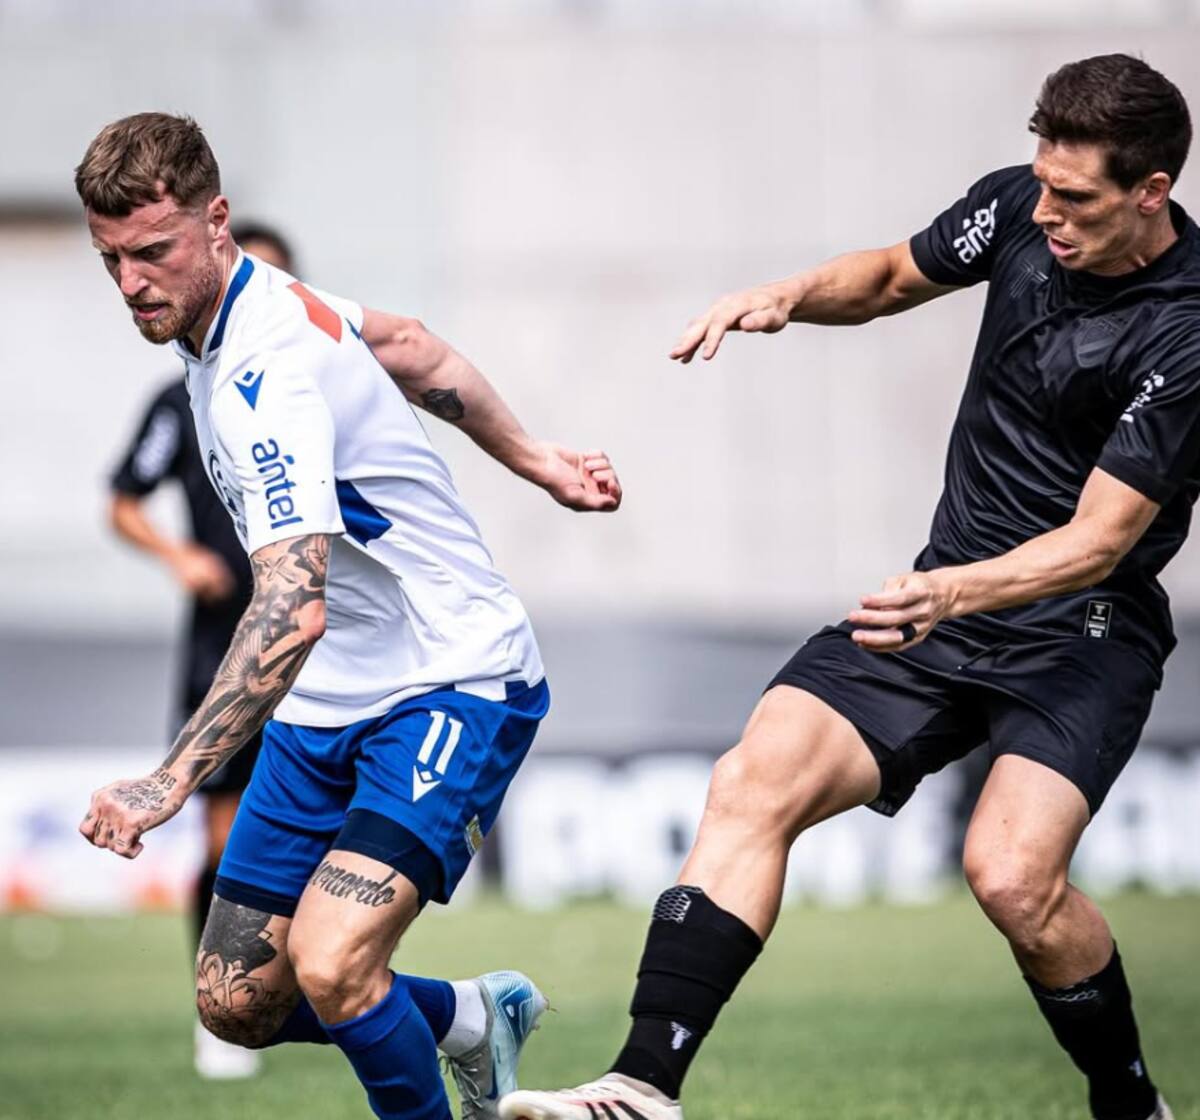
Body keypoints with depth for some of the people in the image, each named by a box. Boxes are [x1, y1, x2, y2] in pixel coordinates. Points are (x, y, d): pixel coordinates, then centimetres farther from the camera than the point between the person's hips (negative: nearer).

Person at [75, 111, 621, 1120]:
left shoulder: (268, 373, -27)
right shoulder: (268, 299, 1)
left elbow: (295, 608, -38)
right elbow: (411, 349, 20)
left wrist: (173, 780, -44)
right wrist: (537, 462, 28)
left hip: (455, 686, -9)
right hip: (327, 703, 9)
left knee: (330, 966, -29)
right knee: (237, 1003, 4)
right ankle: (471, 1017, 29)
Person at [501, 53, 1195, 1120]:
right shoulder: (1021, 208, -2)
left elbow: (1098, 541, -22)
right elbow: (892, 277, 19)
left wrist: (953, 592, -38)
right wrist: (789, 295, -1)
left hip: (1084, 630, -6)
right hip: (943, 600, 6)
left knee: (1011, 873, -28)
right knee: (755, 784, -15)